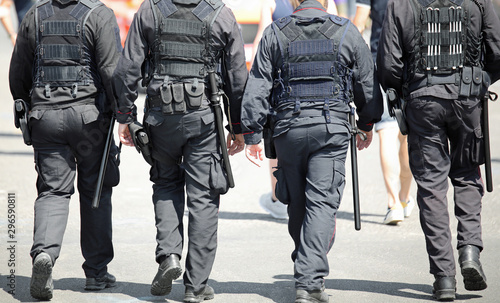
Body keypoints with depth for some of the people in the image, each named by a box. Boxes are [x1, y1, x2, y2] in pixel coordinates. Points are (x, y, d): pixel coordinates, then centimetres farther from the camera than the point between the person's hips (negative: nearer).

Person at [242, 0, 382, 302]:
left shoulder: (275, 34, 4)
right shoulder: (347, 31, 2)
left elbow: (257, 87, 1)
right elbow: (367, 83, 10)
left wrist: (252, 134, 5)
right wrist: (367, 124, 24)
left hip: (288, 127, 2)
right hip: (332, 129, -2)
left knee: (297, 204, 15)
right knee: (322, 203, -5)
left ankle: (306, 270, 31)